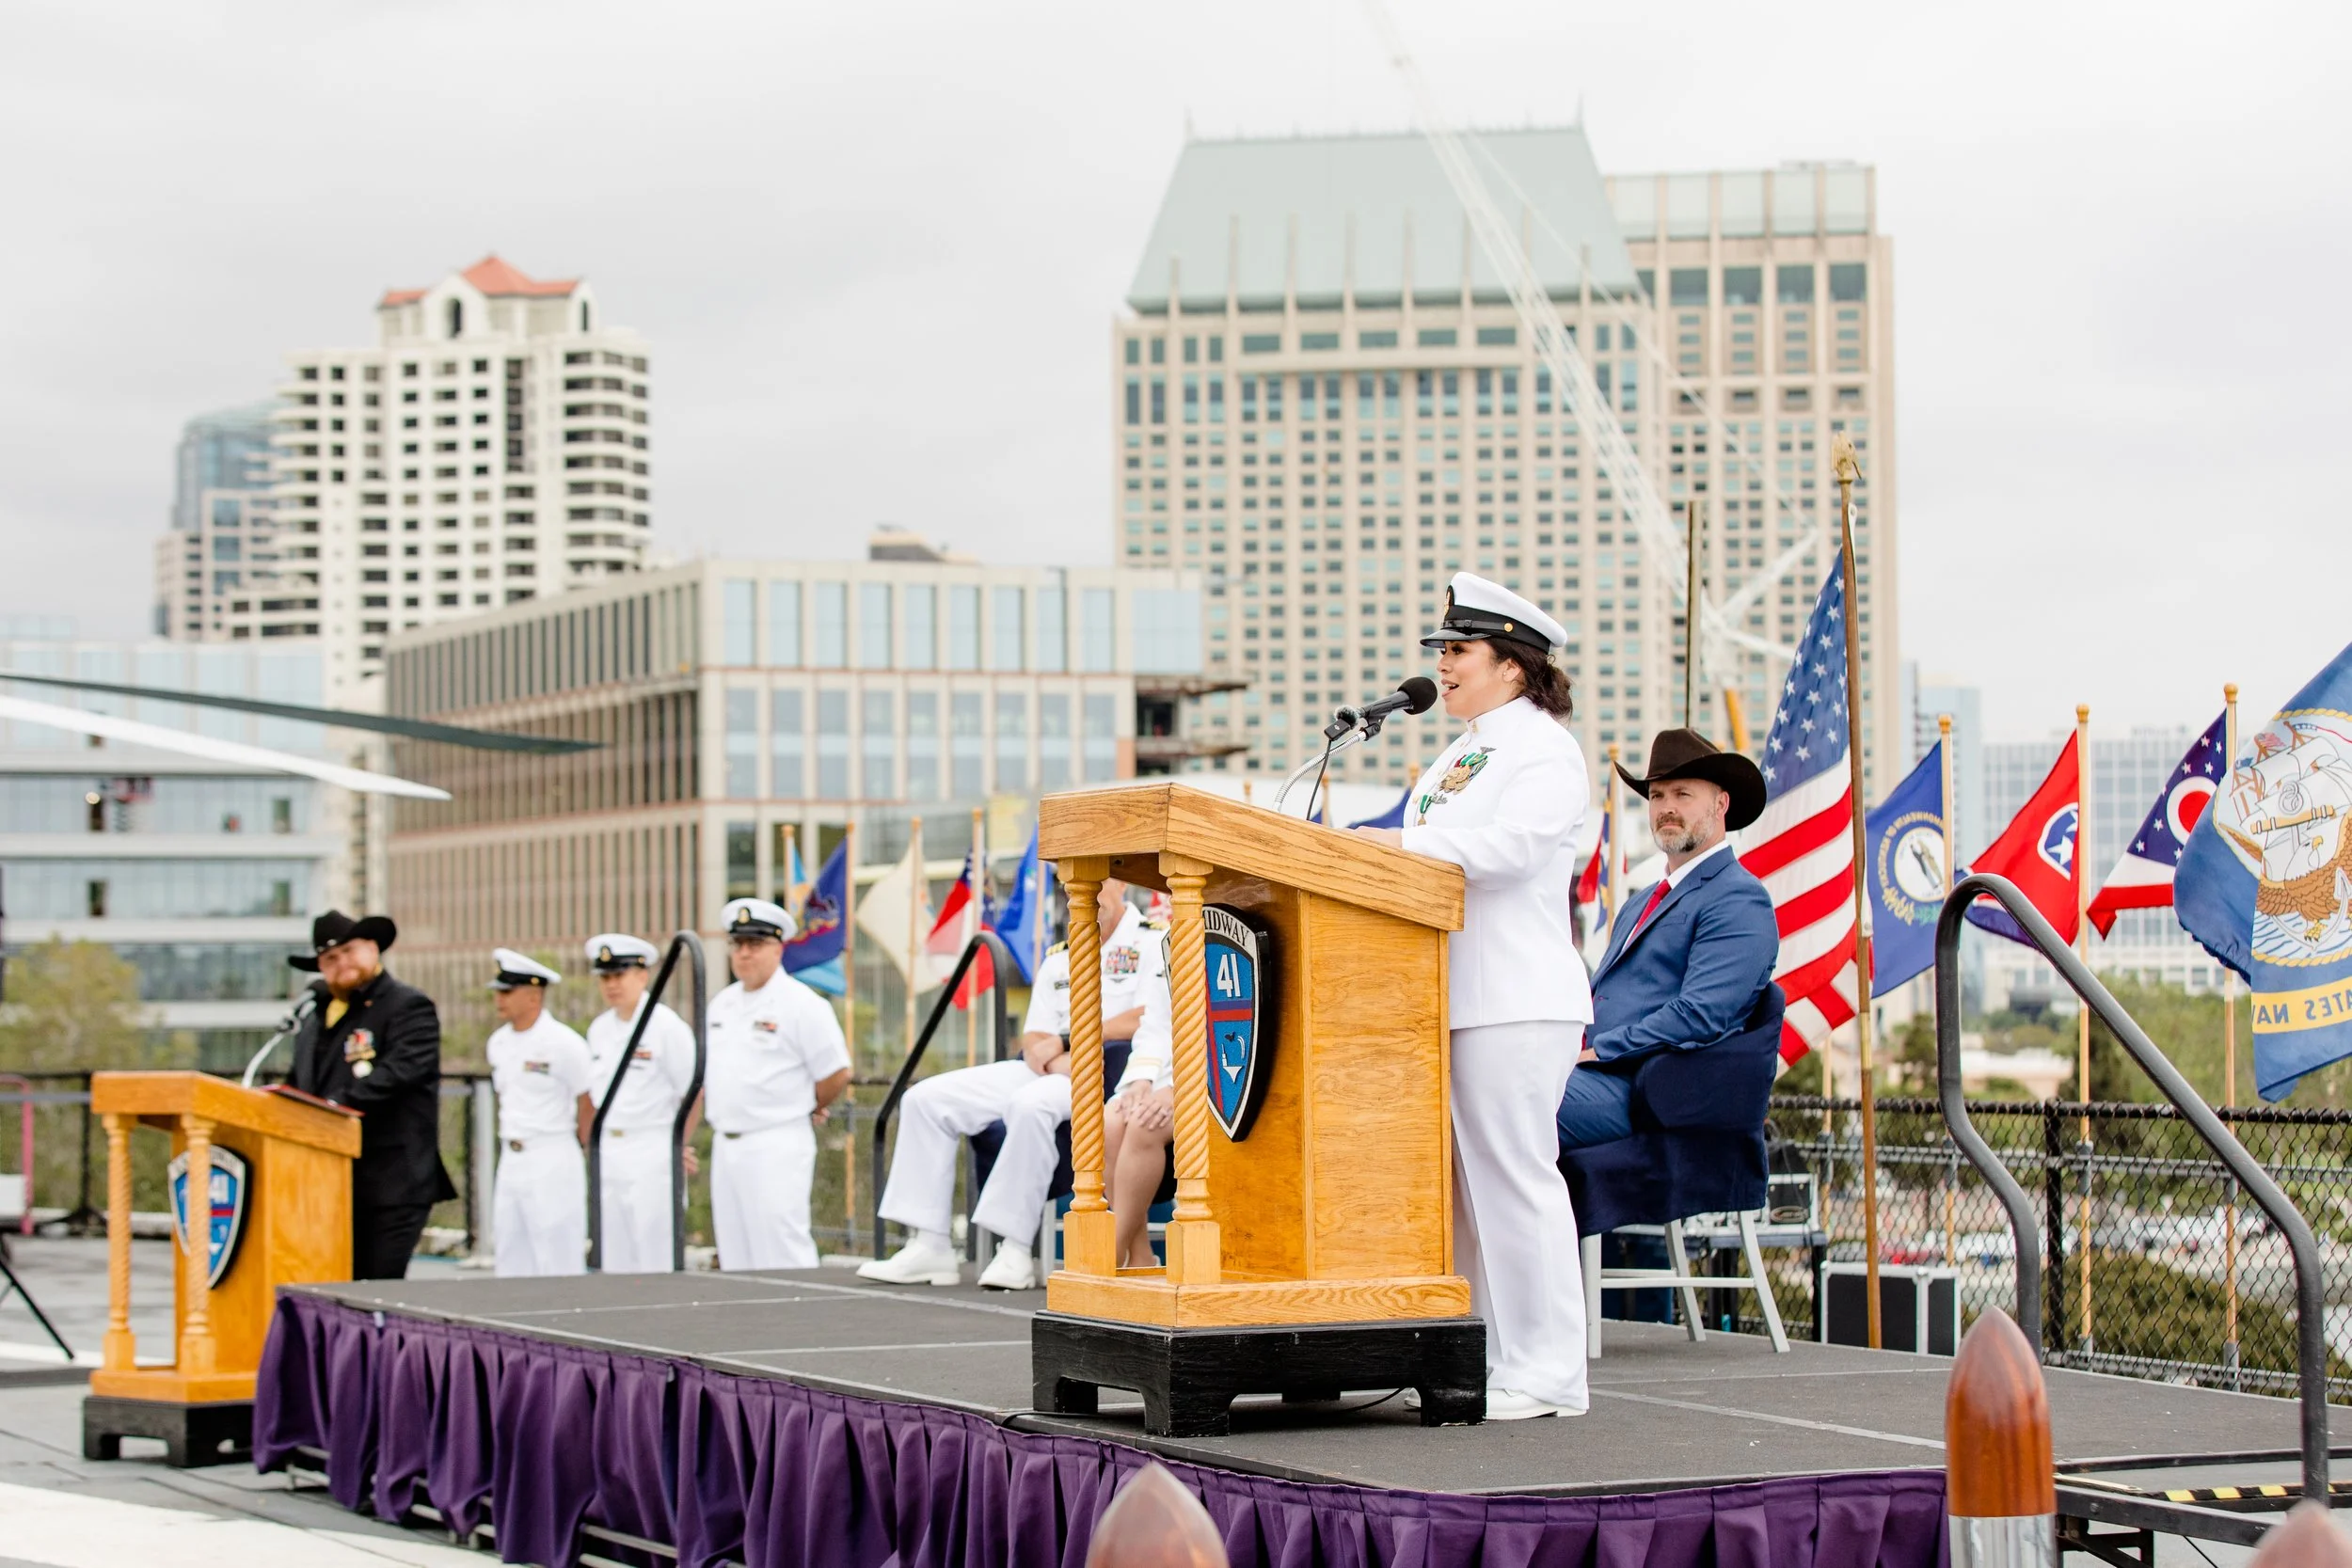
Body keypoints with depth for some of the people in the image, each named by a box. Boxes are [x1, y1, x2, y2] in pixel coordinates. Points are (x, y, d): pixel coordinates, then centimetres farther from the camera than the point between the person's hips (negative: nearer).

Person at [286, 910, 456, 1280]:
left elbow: (401, 1070, -16)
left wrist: (340, 1104, -26)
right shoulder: (315, 1020, 23)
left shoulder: (408, 1007, -1)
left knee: (380, 1282, -11)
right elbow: (299, 1087, 24)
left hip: (392, 1184, -7)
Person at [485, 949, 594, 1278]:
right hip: (510, 1162, 8)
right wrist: (509, 1146, 14)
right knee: (511, 1270, 9)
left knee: (559, 1270, -6)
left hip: (554, 1164, -8)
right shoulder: (498, 1044, 10)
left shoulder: (564, 1043, -12)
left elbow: (589, 1107, -7)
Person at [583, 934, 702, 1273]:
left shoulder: (666, 1026, -10)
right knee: (613, 1265, 7)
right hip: (609, 1155, 7)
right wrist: (597, 1146, 11)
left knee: (656, 1265, -8)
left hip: (652, 1157, -7)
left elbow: (694, 1095, -8)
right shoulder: (599, 1028, 11)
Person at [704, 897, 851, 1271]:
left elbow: (837, 1074, -9)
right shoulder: (721, 1005, 13)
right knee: (735, 1254, 9)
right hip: (726, 1145, 8)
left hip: (776, 1146, -8)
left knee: (782, 1254, -11)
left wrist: (805, 1110, 4)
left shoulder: (801, 1004, -10)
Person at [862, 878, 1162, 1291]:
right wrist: (1056, 1059, -11)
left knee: (1030, 1104, -39)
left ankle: (1016, 1250, -34)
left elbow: (1147, 1020, -13)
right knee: (926, 1098, -3)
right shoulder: (1058, 958, 23)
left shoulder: (1153, 942, 1)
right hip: (1046, 1072, 8)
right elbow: (1033, 1038, 14)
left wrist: (1064, 1041, -7)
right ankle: (929, 1246, -8)